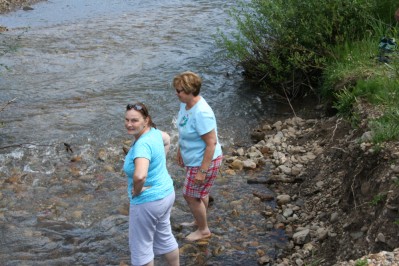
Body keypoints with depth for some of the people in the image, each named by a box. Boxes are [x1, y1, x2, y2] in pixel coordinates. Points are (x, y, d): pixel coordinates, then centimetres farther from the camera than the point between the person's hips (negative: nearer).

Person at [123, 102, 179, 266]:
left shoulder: (142, 144, -30)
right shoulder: (153, 131, -3)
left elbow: (139, 176, -46)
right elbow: (167, 140, 21)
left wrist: (137, 190, -25)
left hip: (148, 202, -9)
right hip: (165, 194, 9)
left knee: (140, 246, 10)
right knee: (164, 237, 27)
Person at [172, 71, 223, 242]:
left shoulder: (201, 113, -34)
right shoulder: (185, 104, -6)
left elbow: (211, 143, -30)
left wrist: (202, 171, -26)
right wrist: (180, 150, 20)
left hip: (204, 162, -9)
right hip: (193, 159, 9)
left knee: (190, 196, 7)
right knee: (200, 192, 26)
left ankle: (204, 230, 28)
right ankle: (200, 221, 49)